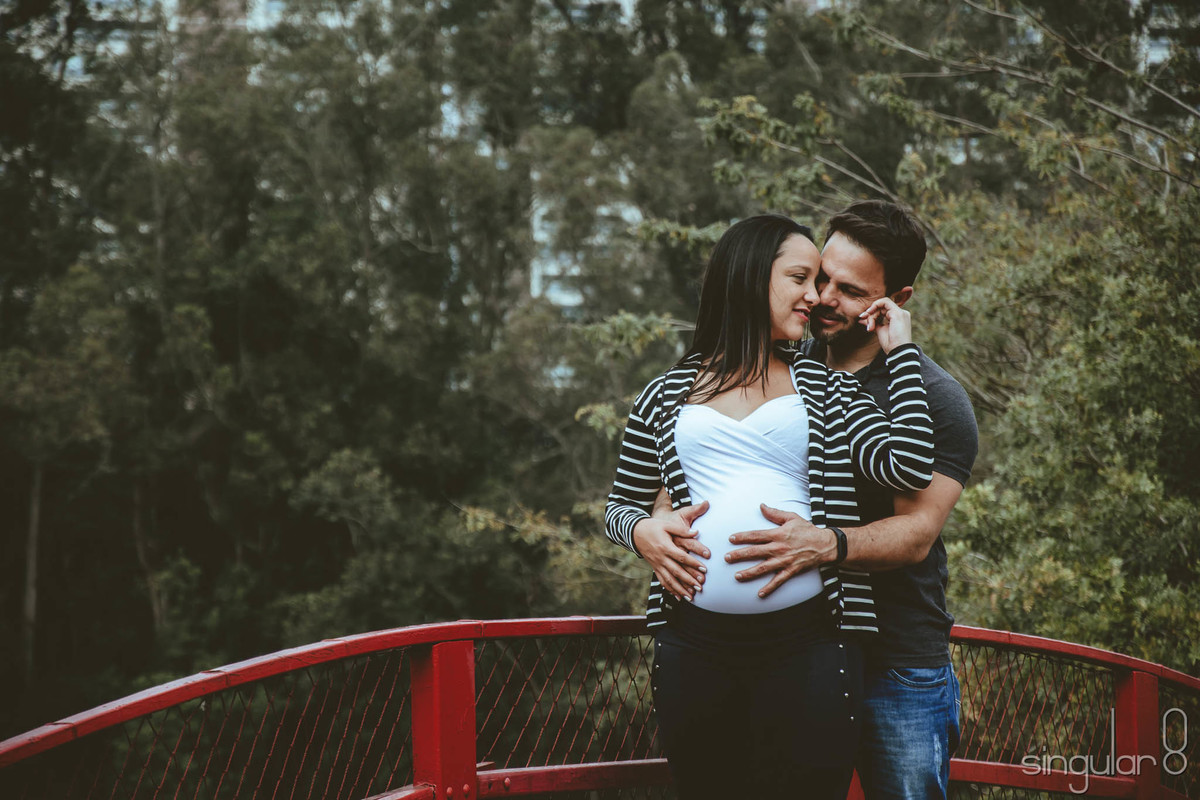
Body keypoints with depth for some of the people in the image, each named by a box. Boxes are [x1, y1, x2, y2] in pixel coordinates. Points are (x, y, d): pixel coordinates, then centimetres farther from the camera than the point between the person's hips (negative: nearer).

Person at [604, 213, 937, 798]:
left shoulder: (827, 389, 12)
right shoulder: (665, 395, 13)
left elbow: (909, 467, -3)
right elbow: (619, 505, 20)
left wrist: (900, 350, 4)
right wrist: (642, 532, -3)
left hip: (807, 645, 0)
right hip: (696, 645, 1)